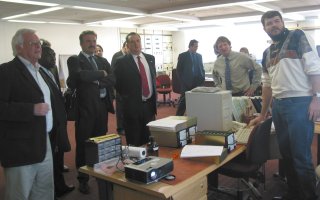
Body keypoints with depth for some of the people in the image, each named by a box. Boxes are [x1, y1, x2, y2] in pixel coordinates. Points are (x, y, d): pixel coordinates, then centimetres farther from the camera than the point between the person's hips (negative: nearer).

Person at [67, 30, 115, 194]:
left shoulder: (102, 61, 14)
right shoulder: (74, 60, -2)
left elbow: (112, 80, 1)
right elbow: (80, 75, -22)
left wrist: (95, 81, -13)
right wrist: (101, 74, -10)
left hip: (102, 106, 5)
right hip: (85, 107, -4)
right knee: (83, 144, 4)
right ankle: (83, 179, 17)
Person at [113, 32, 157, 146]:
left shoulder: (150, 58, 9)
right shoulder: (121, 62, -7)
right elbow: (117, 83, -4)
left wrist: (154, 96, 12)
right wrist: (127, 97, -3)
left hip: (150, 104, 5)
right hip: (133, 106, -4)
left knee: (149, 139, 14)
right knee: (134, 142, 6)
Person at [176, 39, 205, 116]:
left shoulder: (199, 56, 12)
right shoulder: (182, 56, -1)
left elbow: (202, 68, 15)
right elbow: (179, 70, -2)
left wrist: (202, 79, 3)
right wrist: (182, 81, -7)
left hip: (198, 82, 4)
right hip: (186, 83, -4)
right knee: (183, 101, -2)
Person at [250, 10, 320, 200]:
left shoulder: (298, 37, -1)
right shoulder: (267, 53, 17)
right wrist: (263, 114, 22)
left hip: (300, 103, -7)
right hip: (278, 105, 7)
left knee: (301, 155, -3)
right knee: (286, 153, 15)